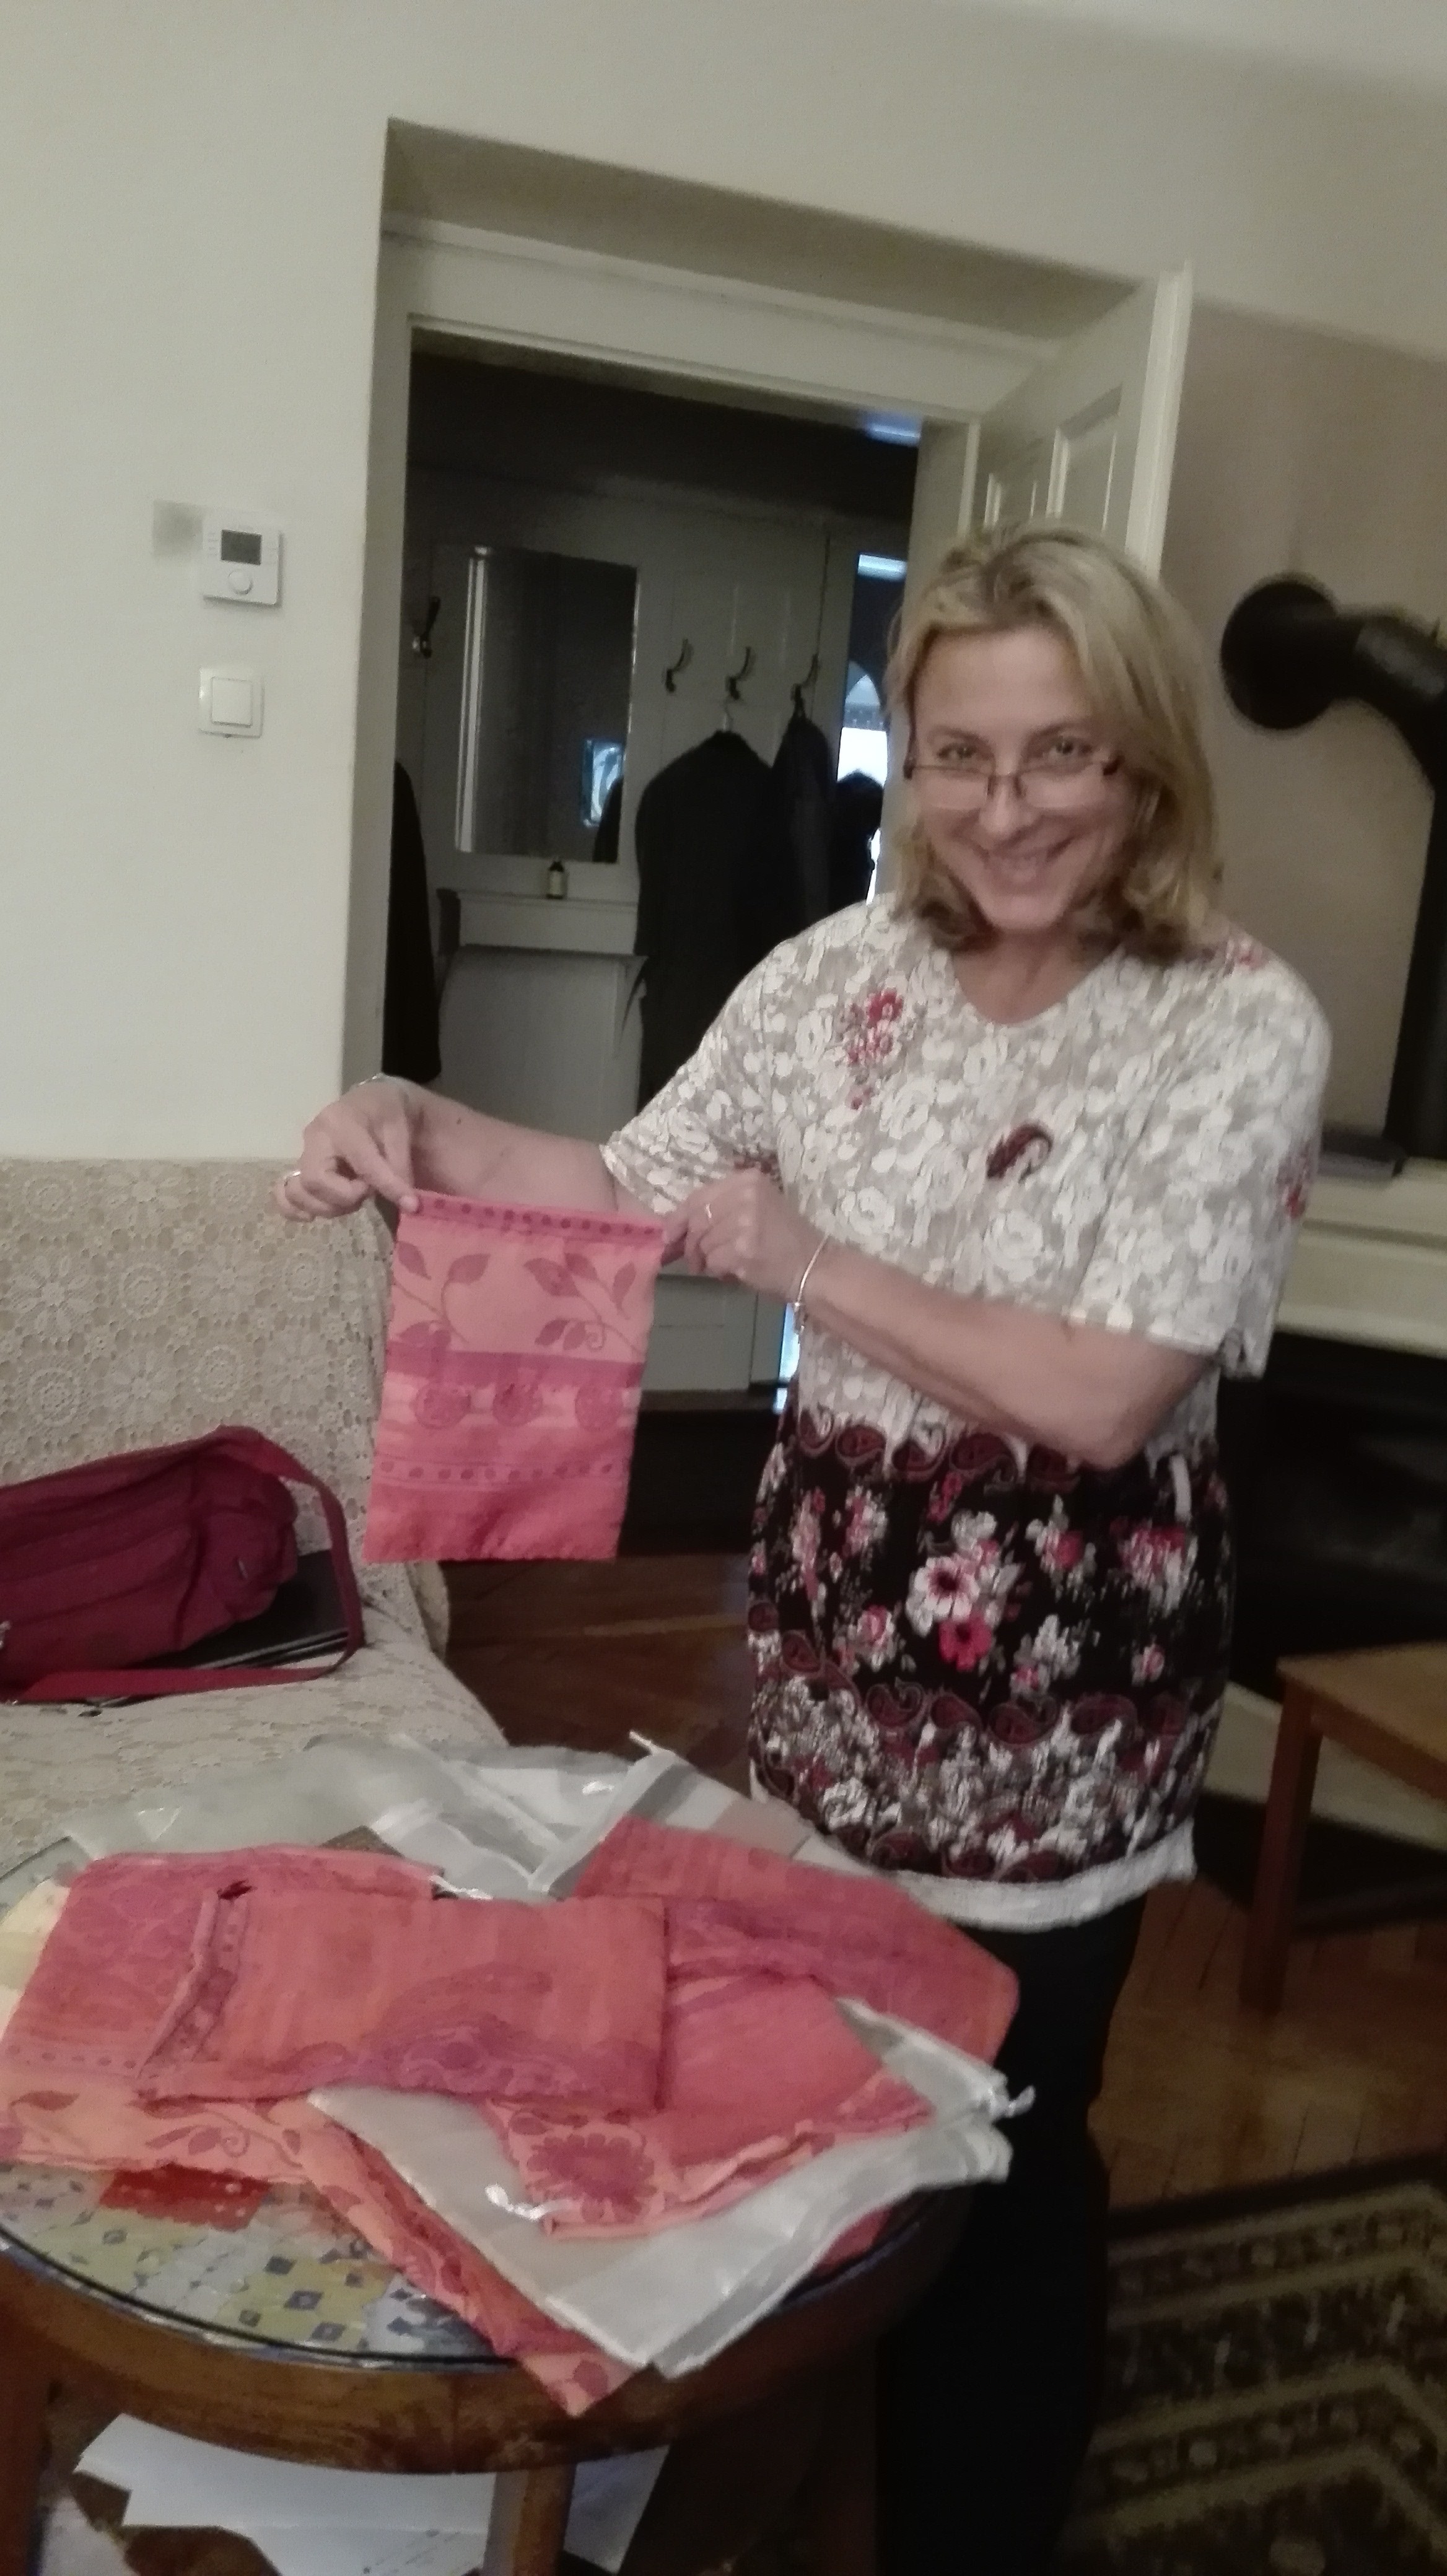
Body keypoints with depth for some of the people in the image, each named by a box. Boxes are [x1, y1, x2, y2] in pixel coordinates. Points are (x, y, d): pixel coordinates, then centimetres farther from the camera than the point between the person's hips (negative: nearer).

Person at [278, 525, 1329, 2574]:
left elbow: (1107, 1397, -21)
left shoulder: (1244, 1026, -15)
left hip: (1063, 1670, -4)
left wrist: (811, 1266, -22)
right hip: (837, 1620, 5)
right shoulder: (848, 967, -1)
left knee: (1001, 2136, 12)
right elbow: (638, 1188, 4)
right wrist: (421, 1134, -11)